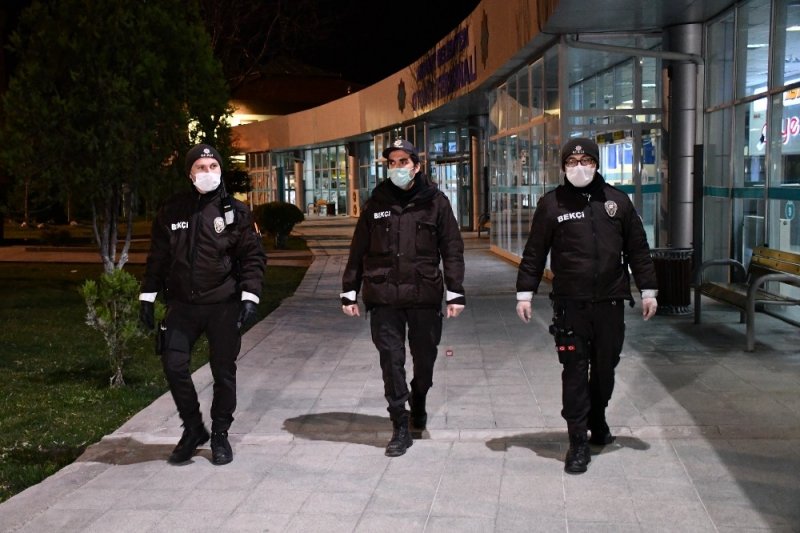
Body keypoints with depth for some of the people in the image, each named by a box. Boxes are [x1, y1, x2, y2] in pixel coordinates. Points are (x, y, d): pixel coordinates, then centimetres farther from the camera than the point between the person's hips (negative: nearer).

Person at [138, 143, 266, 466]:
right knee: (174, 366, -5)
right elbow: (157, 257, 12)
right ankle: (193, 429, 16)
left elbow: (253, 257, -1)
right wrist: (148, 296, 9)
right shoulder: (172, 211, 7)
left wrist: (249, 296, -10)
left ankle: (220, 434, 22)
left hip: (224, 306, -2)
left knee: (223, 371, 5)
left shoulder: (236, 212, 1)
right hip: (182, 304, 2)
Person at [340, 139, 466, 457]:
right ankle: (400, 427, 6)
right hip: (383, 297, 1)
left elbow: (452, 249, 1)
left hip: (425, 295, 0)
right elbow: (358, 250, 10)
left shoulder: (435, 201, 2)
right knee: (391, 360, -2)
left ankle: (418, 403, 40)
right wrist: (349, 292, 7)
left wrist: (455, 293, -5)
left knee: (425, 358, 11)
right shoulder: (377, 202, 7)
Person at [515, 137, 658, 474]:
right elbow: (534, 253, 3)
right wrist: (524, 293, 0)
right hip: (570, 304, -2)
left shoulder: (617, 201, 8)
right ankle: (579, 442, 2)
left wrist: (648, 290, 10)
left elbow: (638, 249, 11)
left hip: (611, 302, 3)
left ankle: (597, 421, 37)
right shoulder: (551, 204, 2)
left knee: (605, 367, 13)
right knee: (575, 371, -3)